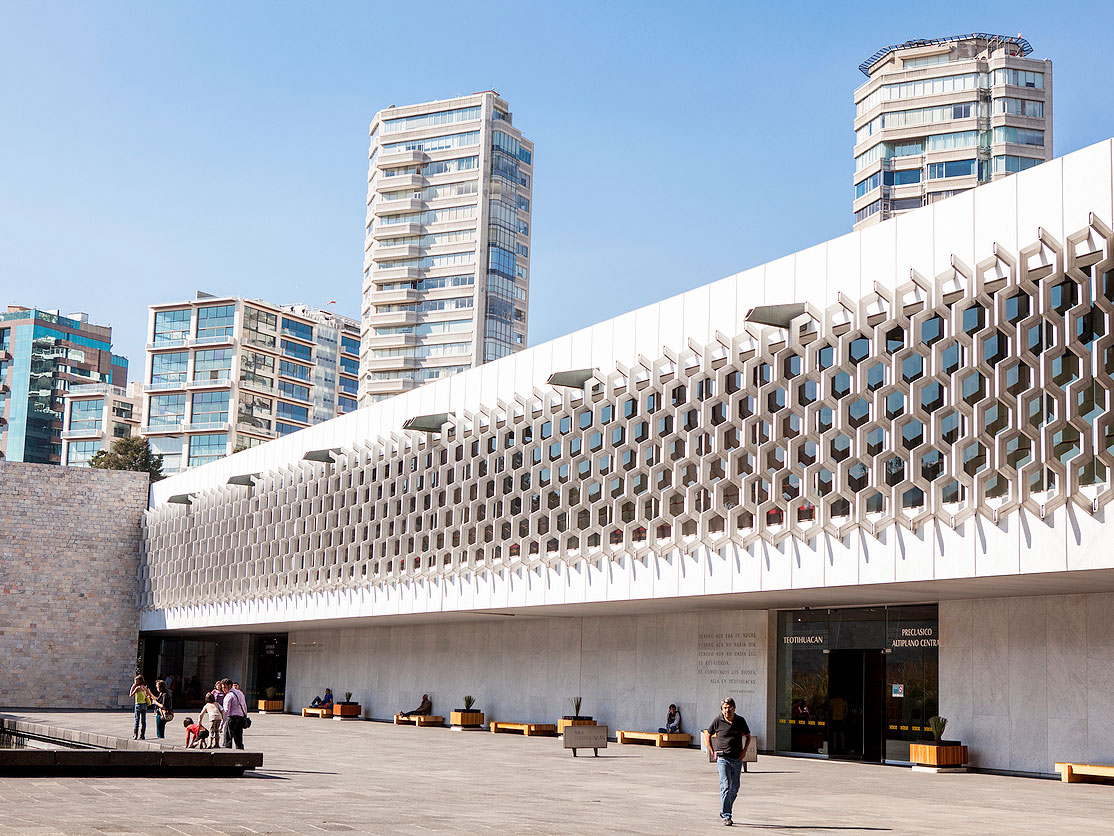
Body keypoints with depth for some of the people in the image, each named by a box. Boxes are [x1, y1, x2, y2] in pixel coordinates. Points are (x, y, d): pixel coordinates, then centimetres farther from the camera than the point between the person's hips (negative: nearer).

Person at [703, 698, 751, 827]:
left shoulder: (740, 721, 2)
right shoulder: (717, 721, -5)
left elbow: (748, 736, 17)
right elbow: (707, 734, 9)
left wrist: (744, 751, 3)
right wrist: (713, 752, 3)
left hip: (737, 759, 3)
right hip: (723, 758, -3)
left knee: (734, 788, 9)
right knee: (725, 786, -14)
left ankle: (724, 811, 27)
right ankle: (726, 816, -12)